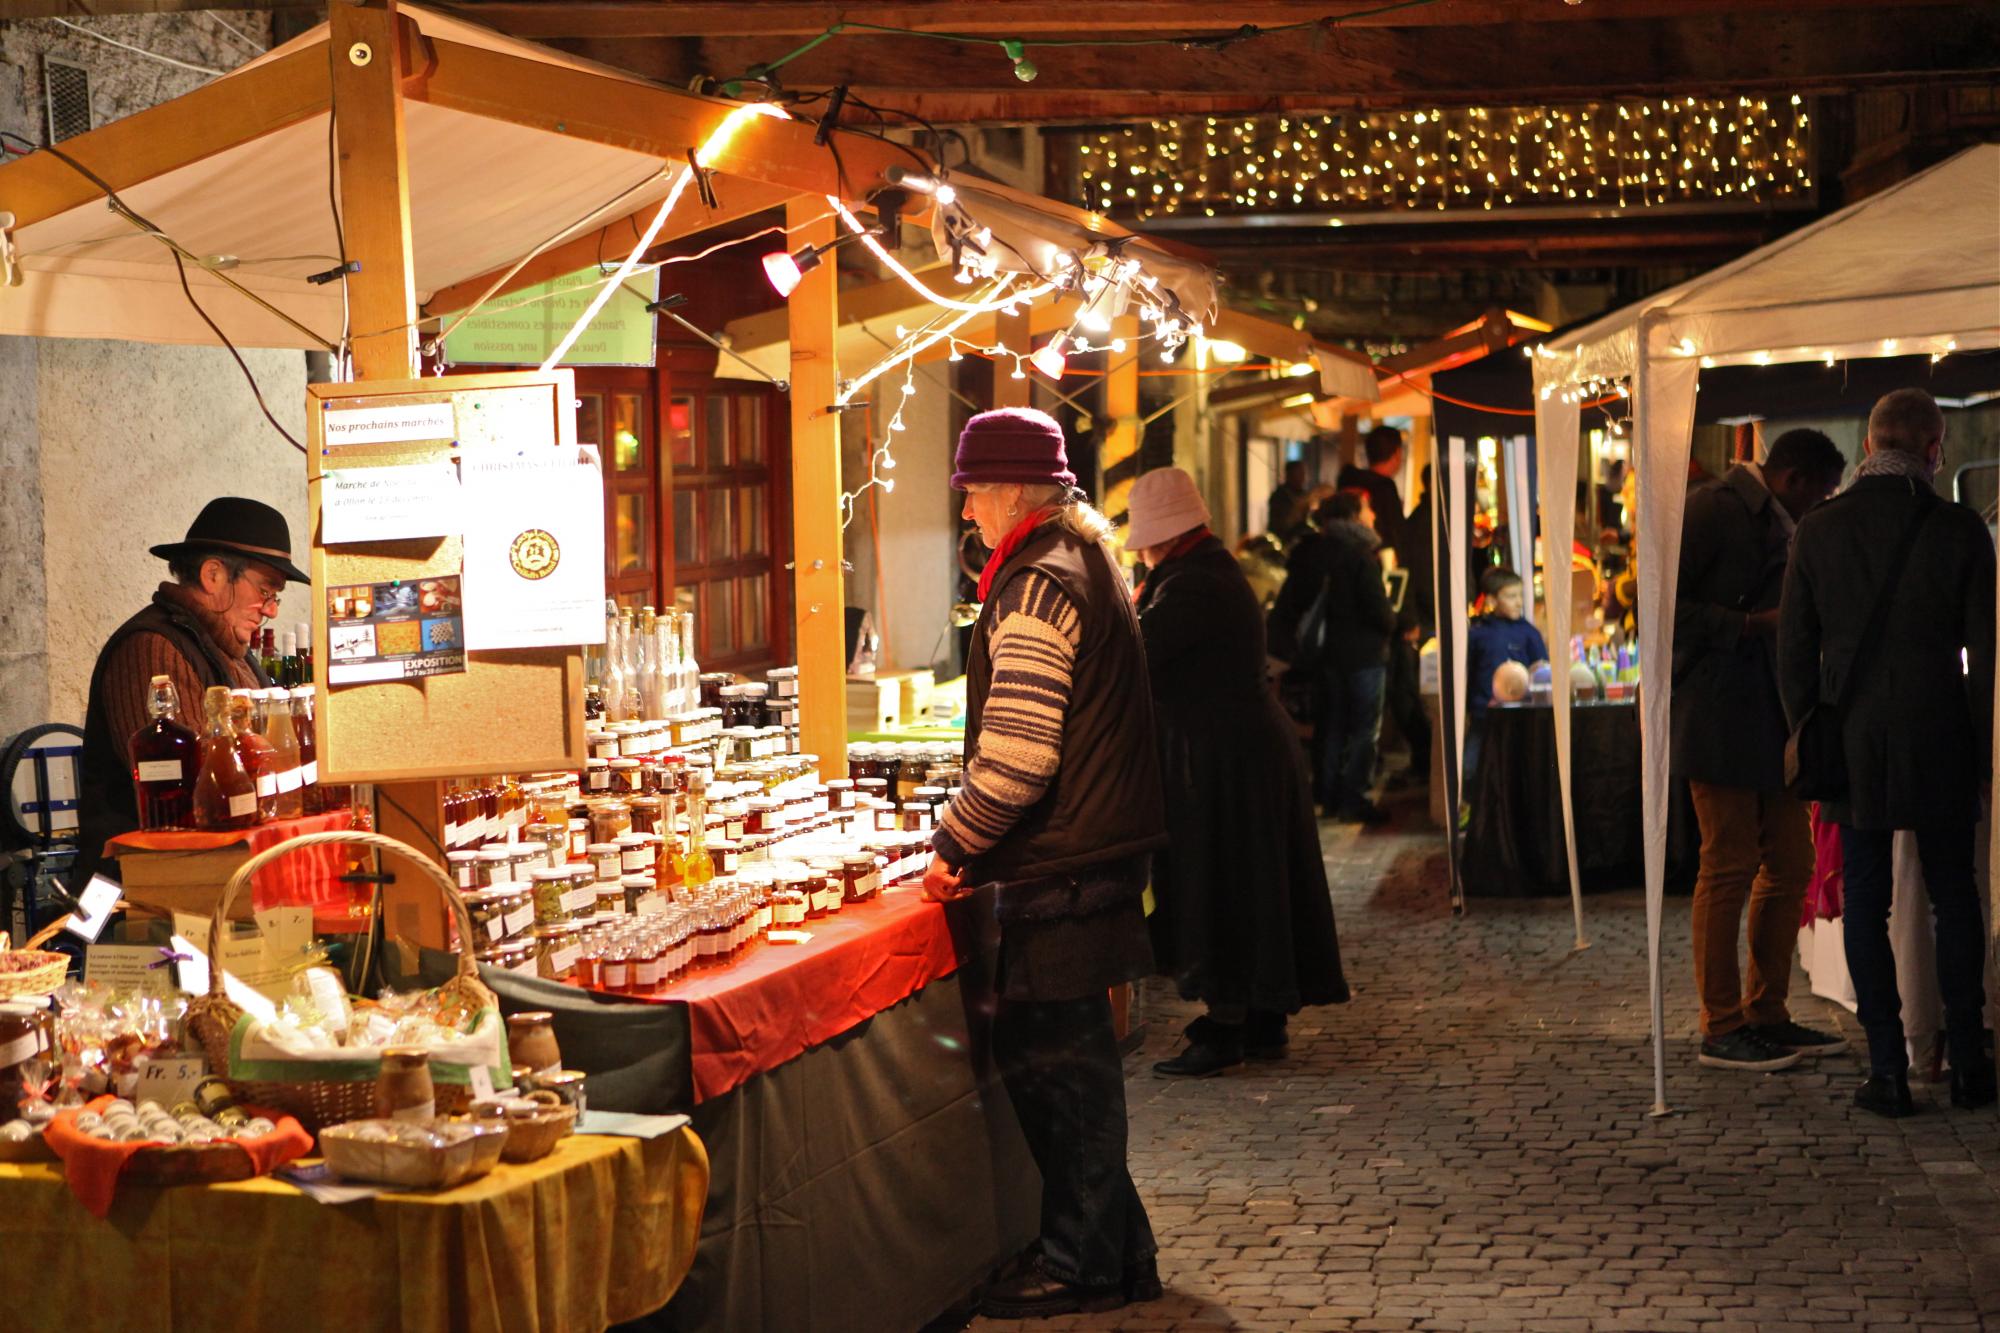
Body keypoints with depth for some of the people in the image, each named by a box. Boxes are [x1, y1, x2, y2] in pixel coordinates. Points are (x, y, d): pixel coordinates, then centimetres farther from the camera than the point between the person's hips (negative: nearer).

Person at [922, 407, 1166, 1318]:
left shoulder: (1037, 585, -16)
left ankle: (1084, 1265, 6)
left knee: (1052, 1062, -2)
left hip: (1058, 871, -10)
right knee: (1065, 1056, 16)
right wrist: (972, 840, 20)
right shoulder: (1090, 562, 16)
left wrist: (956, 845, -11)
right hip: (1100, 854, 10)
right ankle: (1114, 1253, 23)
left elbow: (1017, 755, -24)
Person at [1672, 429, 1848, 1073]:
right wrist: (1751, 625, -17)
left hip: (1770, 722, 9)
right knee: (1730, 868, -6)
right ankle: (1721, 1027, 1)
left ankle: (1766, 1015, 18)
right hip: (1719, 718, -9)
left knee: (1790, 865, 8)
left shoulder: (1780, 526, 20)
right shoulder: (1710, 509, -8)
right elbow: (1664, 604, -16)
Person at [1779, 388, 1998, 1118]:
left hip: (1853, 746, 0)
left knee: (1866, 902, 5)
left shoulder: (1818, 530, -2)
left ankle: (1888, 1070, 4)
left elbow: (1795, 649, 0)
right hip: (1940, 742, 0)